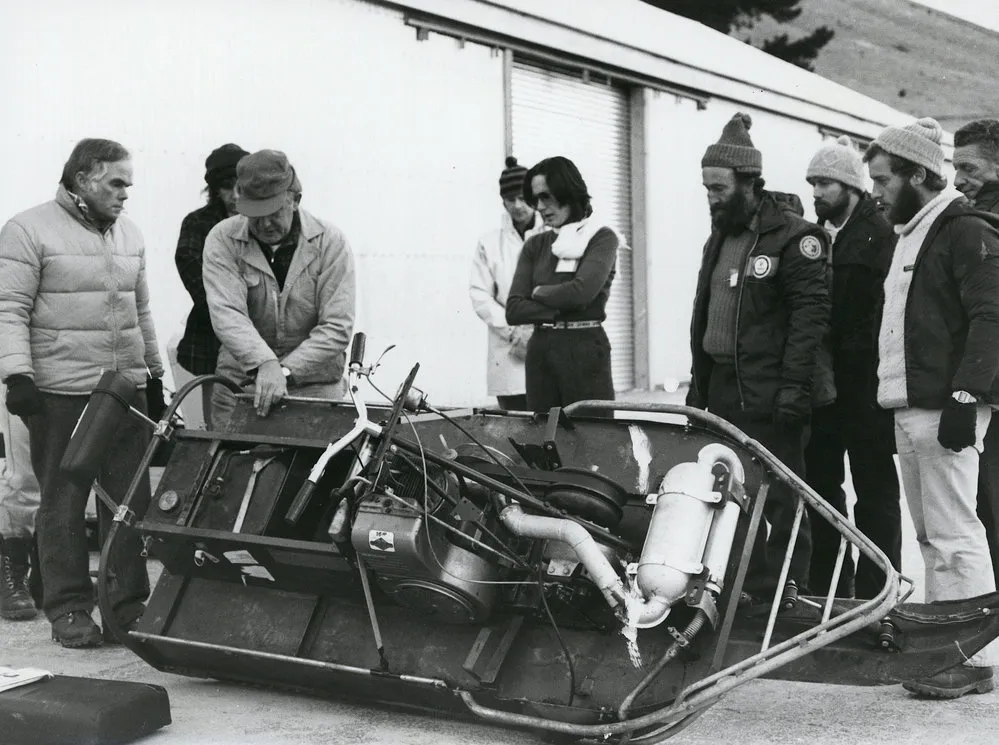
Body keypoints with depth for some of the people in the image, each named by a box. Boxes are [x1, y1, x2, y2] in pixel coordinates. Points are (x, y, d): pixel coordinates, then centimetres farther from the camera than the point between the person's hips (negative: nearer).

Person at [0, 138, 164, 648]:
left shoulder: (128, 234, 16)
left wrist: (154, 375, 22)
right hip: (60, 393, -6)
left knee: (132, 500, 5)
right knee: (62, 504, 1)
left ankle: (131, 604, 15)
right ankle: (68, 609, 10)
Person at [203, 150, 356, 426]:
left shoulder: (330, 242, -5)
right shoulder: (222, 240, -3)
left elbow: (337, 328, -11)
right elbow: (226, 314, -17)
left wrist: (285, 371, -21)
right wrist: (265, 364, -33)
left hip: (314, 385, 0)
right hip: (238, 383, 1)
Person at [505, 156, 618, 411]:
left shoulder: (602, 238, 1)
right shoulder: (535, 245, 12)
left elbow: (582, 292, -15)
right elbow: (513, 310, 3)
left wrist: (539, 292, 0)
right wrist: (559, 311, -9)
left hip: (586, 351, -4)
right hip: (540, 351, 4)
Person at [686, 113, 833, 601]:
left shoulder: (793, 236, -7)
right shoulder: (720, 237, 17)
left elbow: (811, 312, -14)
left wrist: (794, 383, -19)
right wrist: (698, 382, 18)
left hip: (771, 392, -8)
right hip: (723, 389, 8)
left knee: (780, 497, -3)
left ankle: (786, 591, 4)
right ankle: (747, 586, 17)